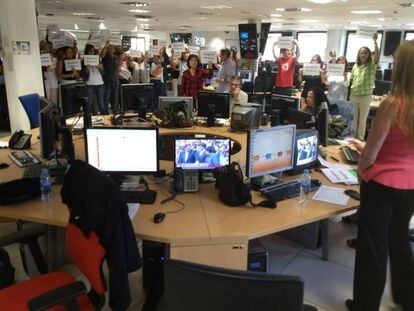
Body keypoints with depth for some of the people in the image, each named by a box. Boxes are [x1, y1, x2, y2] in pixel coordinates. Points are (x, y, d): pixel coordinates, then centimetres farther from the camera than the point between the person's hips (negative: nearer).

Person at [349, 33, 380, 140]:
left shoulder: (371, 64, -4)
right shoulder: (355, 66, 8)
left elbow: (377, 55, -24)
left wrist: (375, 41, -31)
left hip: (365, 96, -4)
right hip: (353, 95, 4)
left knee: (362, 120, 4)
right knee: (353, 119, 13)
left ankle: (360, 140, 13)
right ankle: (353, 138, 26)